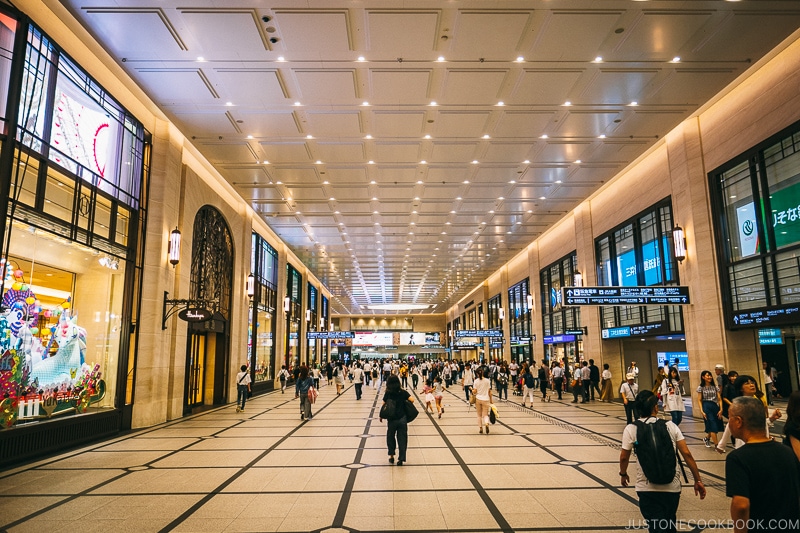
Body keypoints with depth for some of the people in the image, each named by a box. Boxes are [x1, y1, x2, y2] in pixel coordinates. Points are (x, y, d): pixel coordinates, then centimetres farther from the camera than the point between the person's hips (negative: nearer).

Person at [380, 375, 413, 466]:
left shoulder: (387, 393, -7)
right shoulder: (403, 392, -3)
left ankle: (391, 455, 18)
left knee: (390, 437, 20)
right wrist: (406, 402, 10)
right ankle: (401, 459, 8)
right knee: (402, 439, 8)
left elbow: (384, 405, -7)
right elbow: (412, 400, -11)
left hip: (392, 419, -1)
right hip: (402, 419, 1)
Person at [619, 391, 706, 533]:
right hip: (672, 486, 3)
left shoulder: (631, 429, -5)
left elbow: (624, 457, 0)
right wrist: (698, 480, 7)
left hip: (647, 488, -3)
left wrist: (623, 474, 19)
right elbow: (687, 454, -2)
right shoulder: (670, 425, 0)